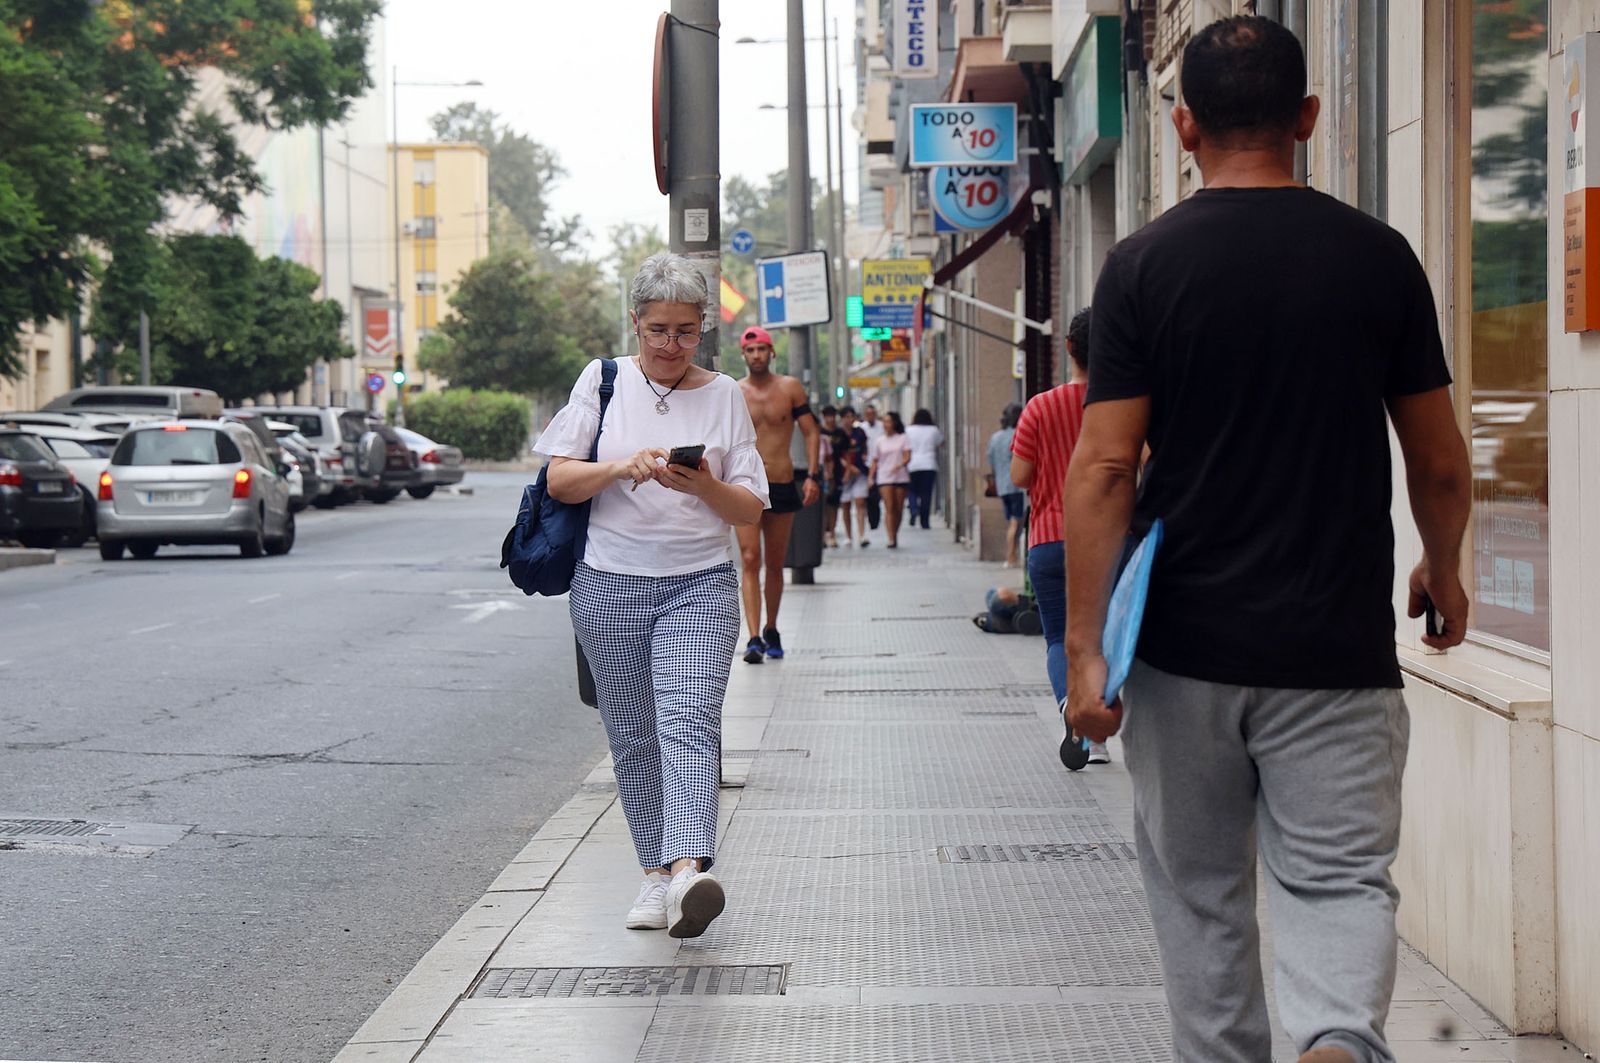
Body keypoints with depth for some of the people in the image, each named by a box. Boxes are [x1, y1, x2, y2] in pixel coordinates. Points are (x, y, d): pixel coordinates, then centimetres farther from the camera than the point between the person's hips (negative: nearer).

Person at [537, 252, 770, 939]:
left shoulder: (723, 396, 7)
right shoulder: (604, 381, 6)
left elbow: (752, 512, 6)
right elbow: (559, 480, 0)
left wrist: (705, 487, -15)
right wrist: (622, 468, -18)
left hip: (699, 584, -1)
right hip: (611, 585, 2)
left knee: (688, 721, -19)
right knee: (632, 736, 6)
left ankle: (688, 871, -34)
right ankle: (656, 872, 19)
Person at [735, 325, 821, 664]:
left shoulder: (790, 388, 3)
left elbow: (811, 432, 5)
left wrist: (812, 476, -4)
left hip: (783, 485, 1)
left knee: (775, 564, 10)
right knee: (751, 561, -11)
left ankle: (771, 631, 26)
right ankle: (754, 638, -17)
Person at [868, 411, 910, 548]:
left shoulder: (903, 439, 6)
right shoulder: (880, 441, 11)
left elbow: (907, 457, -3)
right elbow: (875, 462, 12)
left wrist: (900, 465, -23)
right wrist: (870, 477, 2)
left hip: (901, 476, 0)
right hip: (884, 477, 0)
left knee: (898, 508, 3)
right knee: (889, 508, -11)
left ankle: (895, 535, 19)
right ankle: (891, 539, -17)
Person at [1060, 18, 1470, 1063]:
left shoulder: (1144, 264, -5)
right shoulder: (1379, 257, 0)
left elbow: (1105, 467, -9)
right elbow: (1441, 465, 5)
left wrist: (1086, 647, -5)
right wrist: (1444, 573, 24)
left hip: (1186, 648, 0)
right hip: (1337, 646, 0)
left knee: (1201, 894, 15)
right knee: (1340, 875, 3)